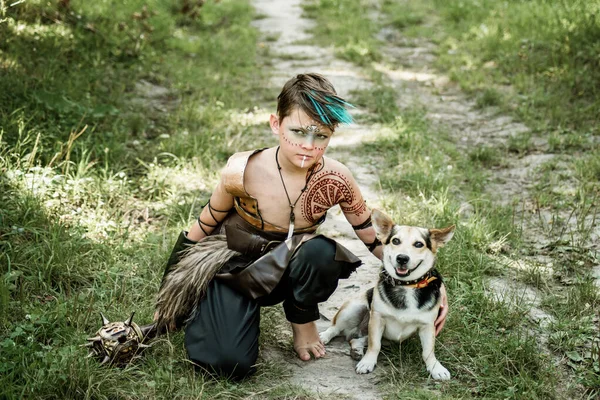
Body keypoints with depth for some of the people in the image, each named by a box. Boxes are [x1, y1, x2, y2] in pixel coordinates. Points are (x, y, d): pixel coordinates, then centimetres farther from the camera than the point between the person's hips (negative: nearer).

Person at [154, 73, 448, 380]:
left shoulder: (335, 181, -22)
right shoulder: (242, 171, -27)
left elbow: (376, 240, -6)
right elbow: (203, 228, -10)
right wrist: (171, 294, -1)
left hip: (285, 271, 1)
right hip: (233, 268, -1)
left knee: (320, 251, -33)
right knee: (230, 363, -22)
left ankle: (303, 319, 0)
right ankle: (203, 306, 13)